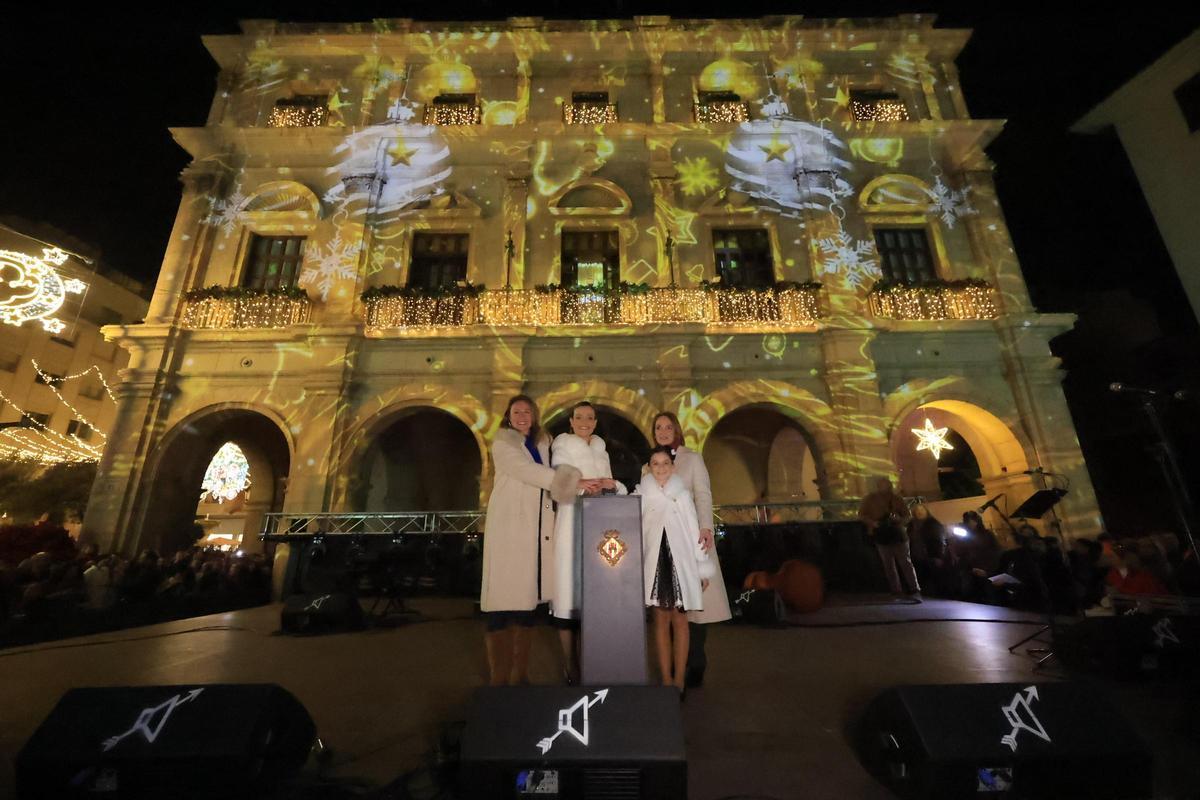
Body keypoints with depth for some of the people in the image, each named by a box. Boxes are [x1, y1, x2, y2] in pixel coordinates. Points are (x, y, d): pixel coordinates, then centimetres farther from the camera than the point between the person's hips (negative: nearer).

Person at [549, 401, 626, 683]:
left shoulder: (601, 453, 17)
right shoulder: (562, 450, 3)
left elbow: (617, 489, 16)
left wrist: (611, 485, -7)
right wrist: (580, 484, -27)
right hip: (572, 526, -4)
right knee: (569, 589, -7)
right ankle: (570, 664, 3)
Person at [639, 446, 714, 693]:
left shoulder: (683, 494, 3)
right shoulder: (641, 495, 3)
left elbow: (694, 531, 4)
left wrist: (704, 568, 5)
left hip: (680, 561, 0)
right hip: (655, 561, 0)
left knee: (679, 620, 4)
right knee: (661, 620, 6)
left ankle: (679, 680, 14)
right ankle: (666, 680, 15)